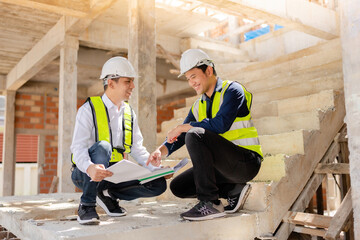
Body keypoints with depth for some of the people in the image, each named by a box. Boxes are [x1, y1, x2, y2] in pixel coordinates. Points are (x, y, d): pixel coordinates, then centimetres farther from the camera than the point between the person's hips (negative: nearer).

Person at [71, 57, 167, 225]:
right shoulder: (89, 109, -8)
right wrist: (90, 168, -42)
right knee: (102, 146, -37)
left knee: (158, 184, -14)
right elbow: (78, 147, -20)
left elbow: (138, 150, 11)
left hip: (114, 173, 5)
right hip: (86, 174, -5)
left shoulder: (129, 113, 11)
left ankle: (108, 194, 4)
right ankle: (86, 205, -20)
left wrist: (157, 168, -5)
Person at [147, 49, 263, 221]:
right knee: (178, 187, 2)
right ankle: (234, 190, 3)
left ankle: (210, 203, -23)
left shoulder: (232, 90, -8)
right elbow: (178, 137, 12)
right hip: (224, 165, 8)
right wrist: (161, 150, -9)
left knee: (195, 135, -27)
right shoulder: (198, 106, 14)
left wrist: (182, 128, -18)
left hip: (247, 162, -8)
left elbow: (220, 124, -26)